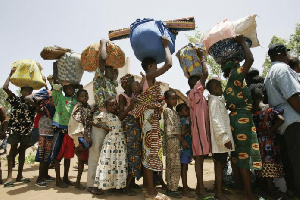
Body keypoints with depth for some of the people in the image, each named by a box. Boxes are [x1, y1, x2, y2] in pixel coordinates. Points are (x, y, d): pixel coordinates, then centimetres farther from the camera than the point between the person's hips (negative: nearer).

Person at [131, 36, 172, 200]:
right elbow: (168, 64, -16)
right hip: (150, 118, -10)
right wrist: (166, 46, -3)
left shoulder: (147, 79, 18)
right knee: (151, 152, -7)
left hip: (150, 119, 10)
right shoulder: (150, 76, -8)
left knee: (149, 153, 10)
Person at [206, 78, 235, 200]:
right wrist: (225, 138, -21)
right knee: (220, 165, -4)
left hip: (221, 140, 10)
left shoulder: (218, 101, 20)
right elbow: (216, 121, -20)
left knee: (220, 165, 13)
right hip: (221, 139, -10)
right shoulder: (214, 101, -11)